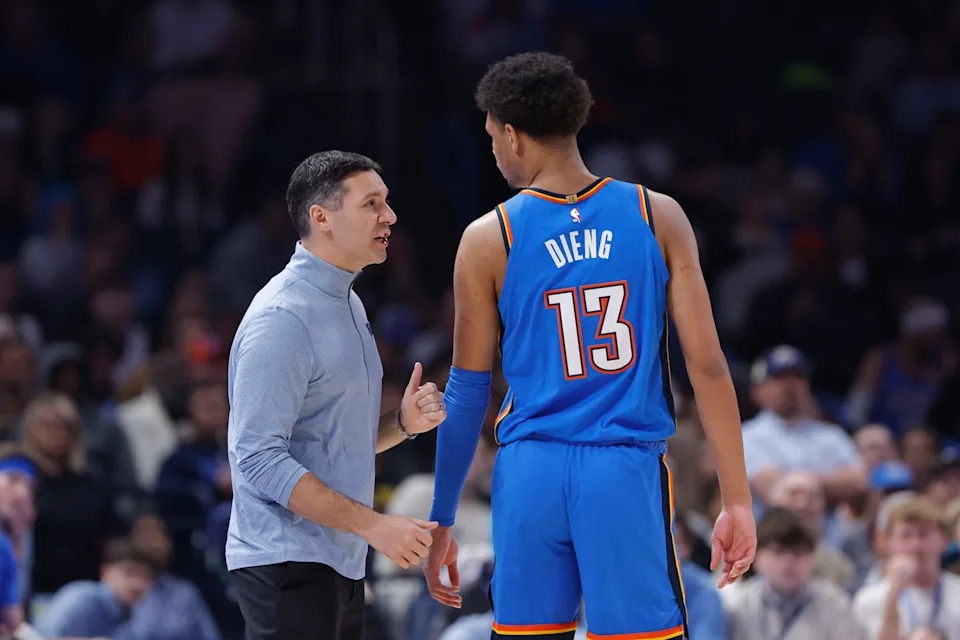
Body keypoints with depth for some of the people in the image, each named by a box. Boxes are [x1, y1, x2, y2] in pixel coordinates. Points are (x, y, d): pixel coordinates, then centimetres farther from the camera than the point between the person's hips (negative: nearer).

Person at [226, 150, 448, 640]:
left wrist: (403, 424, 4)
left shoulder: (349, 305, 16)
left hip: (339, 563, 10)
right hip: (287, 562, -10)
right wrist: (373, 524, -22)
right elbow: (260, 458, -22)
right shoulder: (282, 317, -15)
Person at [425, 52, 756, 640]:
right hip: (630, 477, 0)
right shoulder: (658, 218, 1)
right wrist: (737, 501, 2)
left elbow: (467, 394, 5)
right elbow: (708, 365, -2)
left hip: (531, 477, 0)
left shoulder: (489, 240, 0)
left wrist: (441, 521, 13)